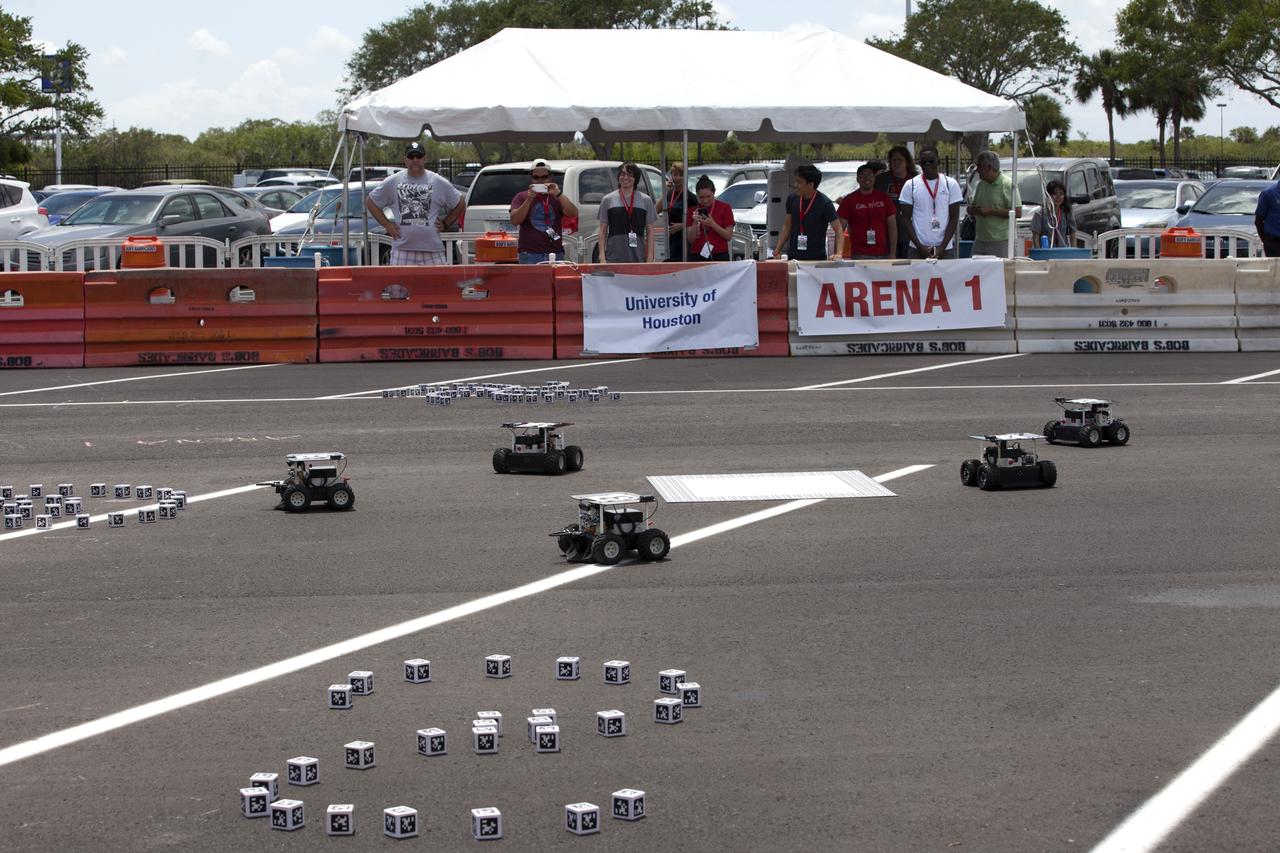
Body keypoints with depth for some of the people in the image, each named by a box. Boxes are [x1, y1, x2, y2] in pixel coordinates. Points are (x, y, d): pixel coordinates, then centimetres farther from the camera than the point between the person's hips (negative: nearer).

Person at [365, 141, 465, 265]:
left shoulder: (439, 183, 6)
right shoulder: (392, 182, 7)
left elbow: (461, 204, 17)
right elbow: (370, 201, 16)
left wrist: (445, 224, 8)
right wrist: (387, 224, 8)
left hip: (432, 250, 0)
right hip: (402, 249, 0)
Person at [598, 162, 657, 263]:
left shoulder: (646, 201, 10)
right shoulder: (607, 200, 9)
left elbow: (650, 231, 10)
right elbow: (603, 231, 8)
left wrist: (650, 258, 1)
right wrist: (602, 258, -1)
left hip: (638, 258, 1)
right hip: (614, 258, -1)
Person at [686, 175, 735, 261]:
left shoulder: (724, 208, 4)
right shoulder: (693, 211, 10)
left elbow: (729, 236, -1)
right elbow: (691, 240, 6)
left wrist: (712, 224, -14)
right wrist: (695, 223, -11)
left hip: (719, 256, -2)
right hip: (697, 256, 2)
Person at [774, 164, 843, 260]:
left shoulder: (824, 203, -10)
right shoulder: (792, 199, 4)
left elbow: (838, 230, -10)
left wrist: (838, 254, -25)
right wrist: (777, 251, 5)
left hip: (816, 258, -4)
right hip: (793, 257, 4)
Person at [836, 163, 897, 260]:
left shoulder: (884, 197, 10)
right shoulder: (849, 200, 4)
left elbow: (892, 226, 9)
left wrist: (893, 253, 1)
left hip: (883, 255, 2)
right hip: (860, 255, -2)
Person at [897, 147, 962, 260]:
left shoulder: (951, 184, 4)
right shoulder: (910, 185, 3)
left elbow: (954, 218, 3)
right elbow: (906, 219, 2)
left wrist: (942, 247, -7)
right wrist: (920, 246, -8)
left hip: (945, 250, 0)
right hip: (917, 250, 0)